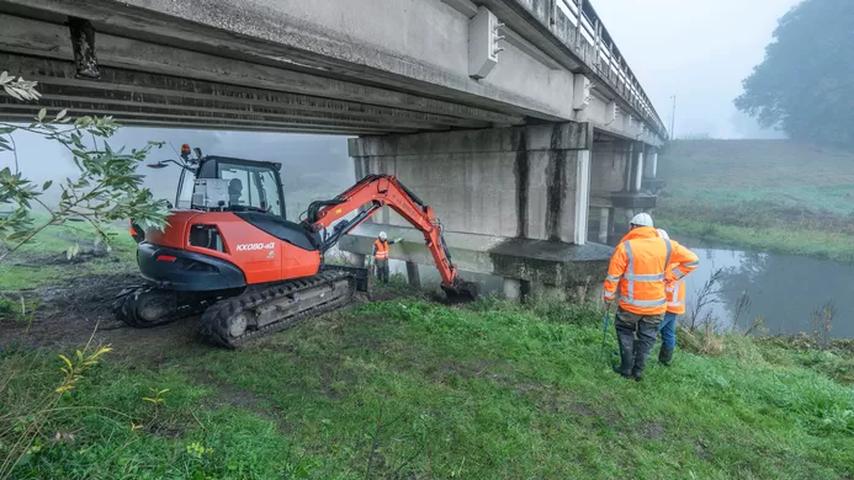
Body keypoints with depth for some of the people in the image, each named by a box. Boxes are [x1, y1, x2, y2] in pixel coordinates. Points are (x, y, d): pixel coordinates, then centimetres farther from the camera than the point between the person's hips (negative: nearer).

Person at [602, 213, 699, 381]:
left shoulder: (625, 247, -13)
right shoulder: (667, 245, -1)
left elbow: (613, 277, -11)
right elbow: (692, 260, 3)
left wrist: (608, 298, 2)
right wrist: (669, 276, 2)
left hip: (631, 304, -3)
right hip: (656, 305, 3)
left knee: (625, 330, 20)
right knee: (646, 337, 19)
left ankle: (626, 367, 17)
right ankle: (638, 370, 22)